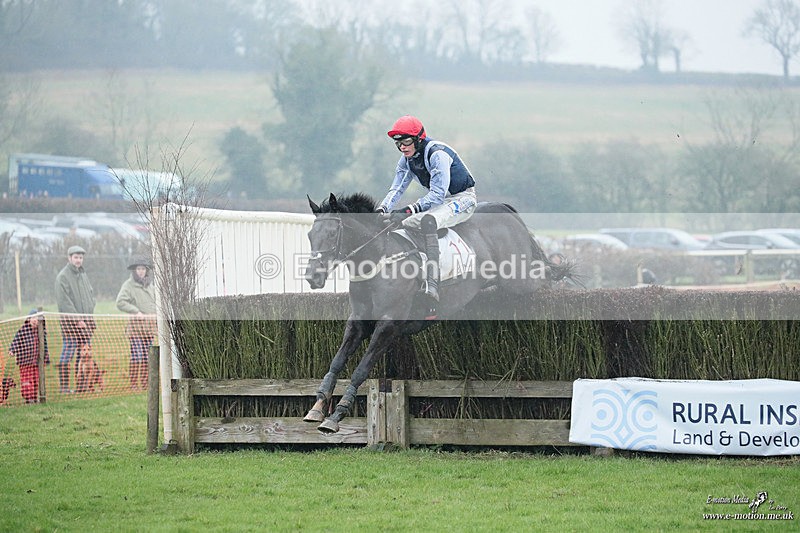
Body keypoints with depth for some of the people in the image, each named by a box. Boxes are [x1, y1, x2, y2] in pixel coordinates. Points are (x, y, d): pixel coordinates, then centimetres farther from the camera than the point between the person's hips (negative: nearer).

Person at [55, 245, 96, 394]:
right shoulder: (62, 277, -6)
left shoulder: (83, 274, 17)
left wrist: (90, 313, 6)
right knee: (68, 353, -9)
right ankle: (64, 386, -10)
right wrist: (77, 319, -15)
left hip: (85, 321, 7)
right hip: (69, 320, -7)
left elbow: (91, 294, 22)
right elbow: (64, 301, -12)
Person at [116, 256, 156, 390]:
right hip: (136, 324, -6)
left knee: (147, 356, 6)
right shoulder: (129, 285, -4)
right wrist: (136, 312, -16)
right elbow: (120, 302, -14)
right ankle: (133, 383, -7)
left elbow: (156, 301, 29)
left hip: (150, 325, 6)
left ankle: (144, 382, 11)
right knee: (136, 355, -11)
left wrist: (155, 314, 11)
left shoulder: (150, 285, 17)